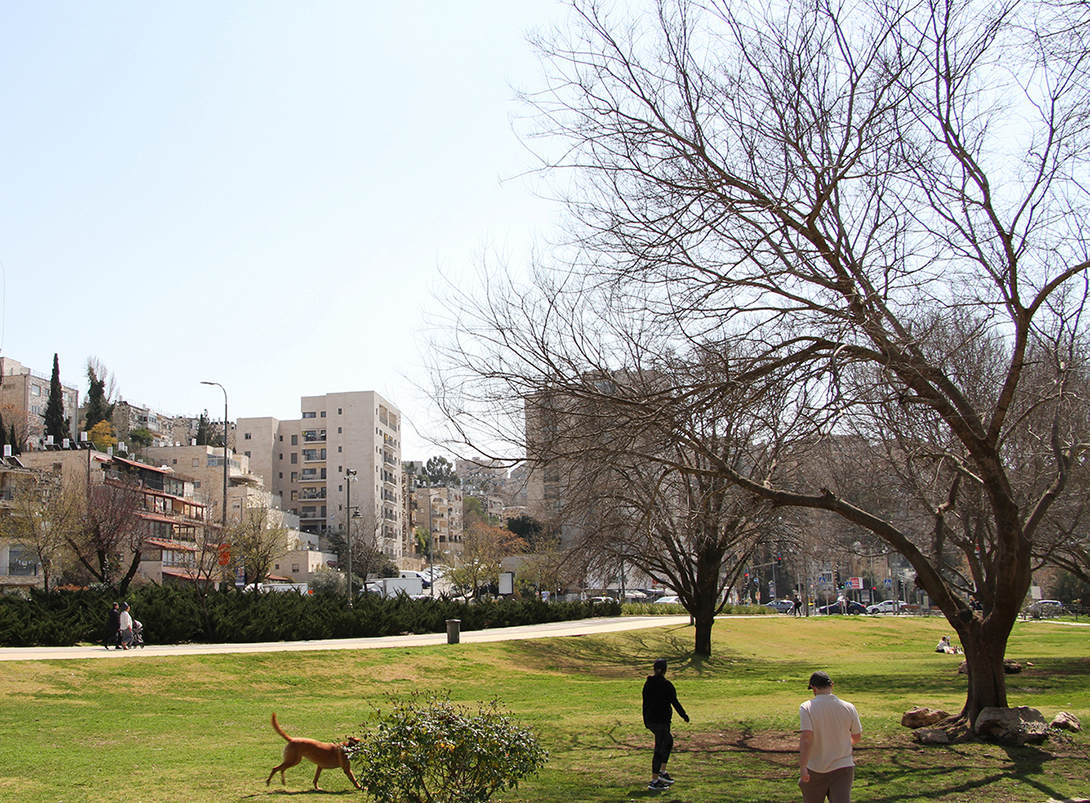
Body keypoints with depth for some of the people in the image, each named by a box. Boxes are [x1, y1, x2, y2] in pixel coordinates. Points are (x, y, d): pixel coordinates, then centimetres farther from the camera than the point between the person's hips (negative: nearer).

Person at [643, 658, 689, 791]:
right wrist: (684, 715, 1)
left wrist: (646, 721, 20)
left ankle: (662, 772, 23)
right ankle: (654, 781, 2)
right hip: (661, 721, -8)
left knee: (669, 741, 24)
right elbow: (674, 702, -12)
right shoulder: (666, 685, -16)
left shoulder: (648, 683, 6)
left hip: (650, 719, 8)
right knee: (659, 749, -1)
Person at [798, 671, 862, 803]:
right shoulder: (849, 708, -2)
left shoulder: (807, 708, -12)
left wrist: (802, 767, -23)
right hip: (844, 767, 2)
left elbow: (806, 738, -22)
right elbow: (857, 737, 10)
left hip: (815, 769, -2)